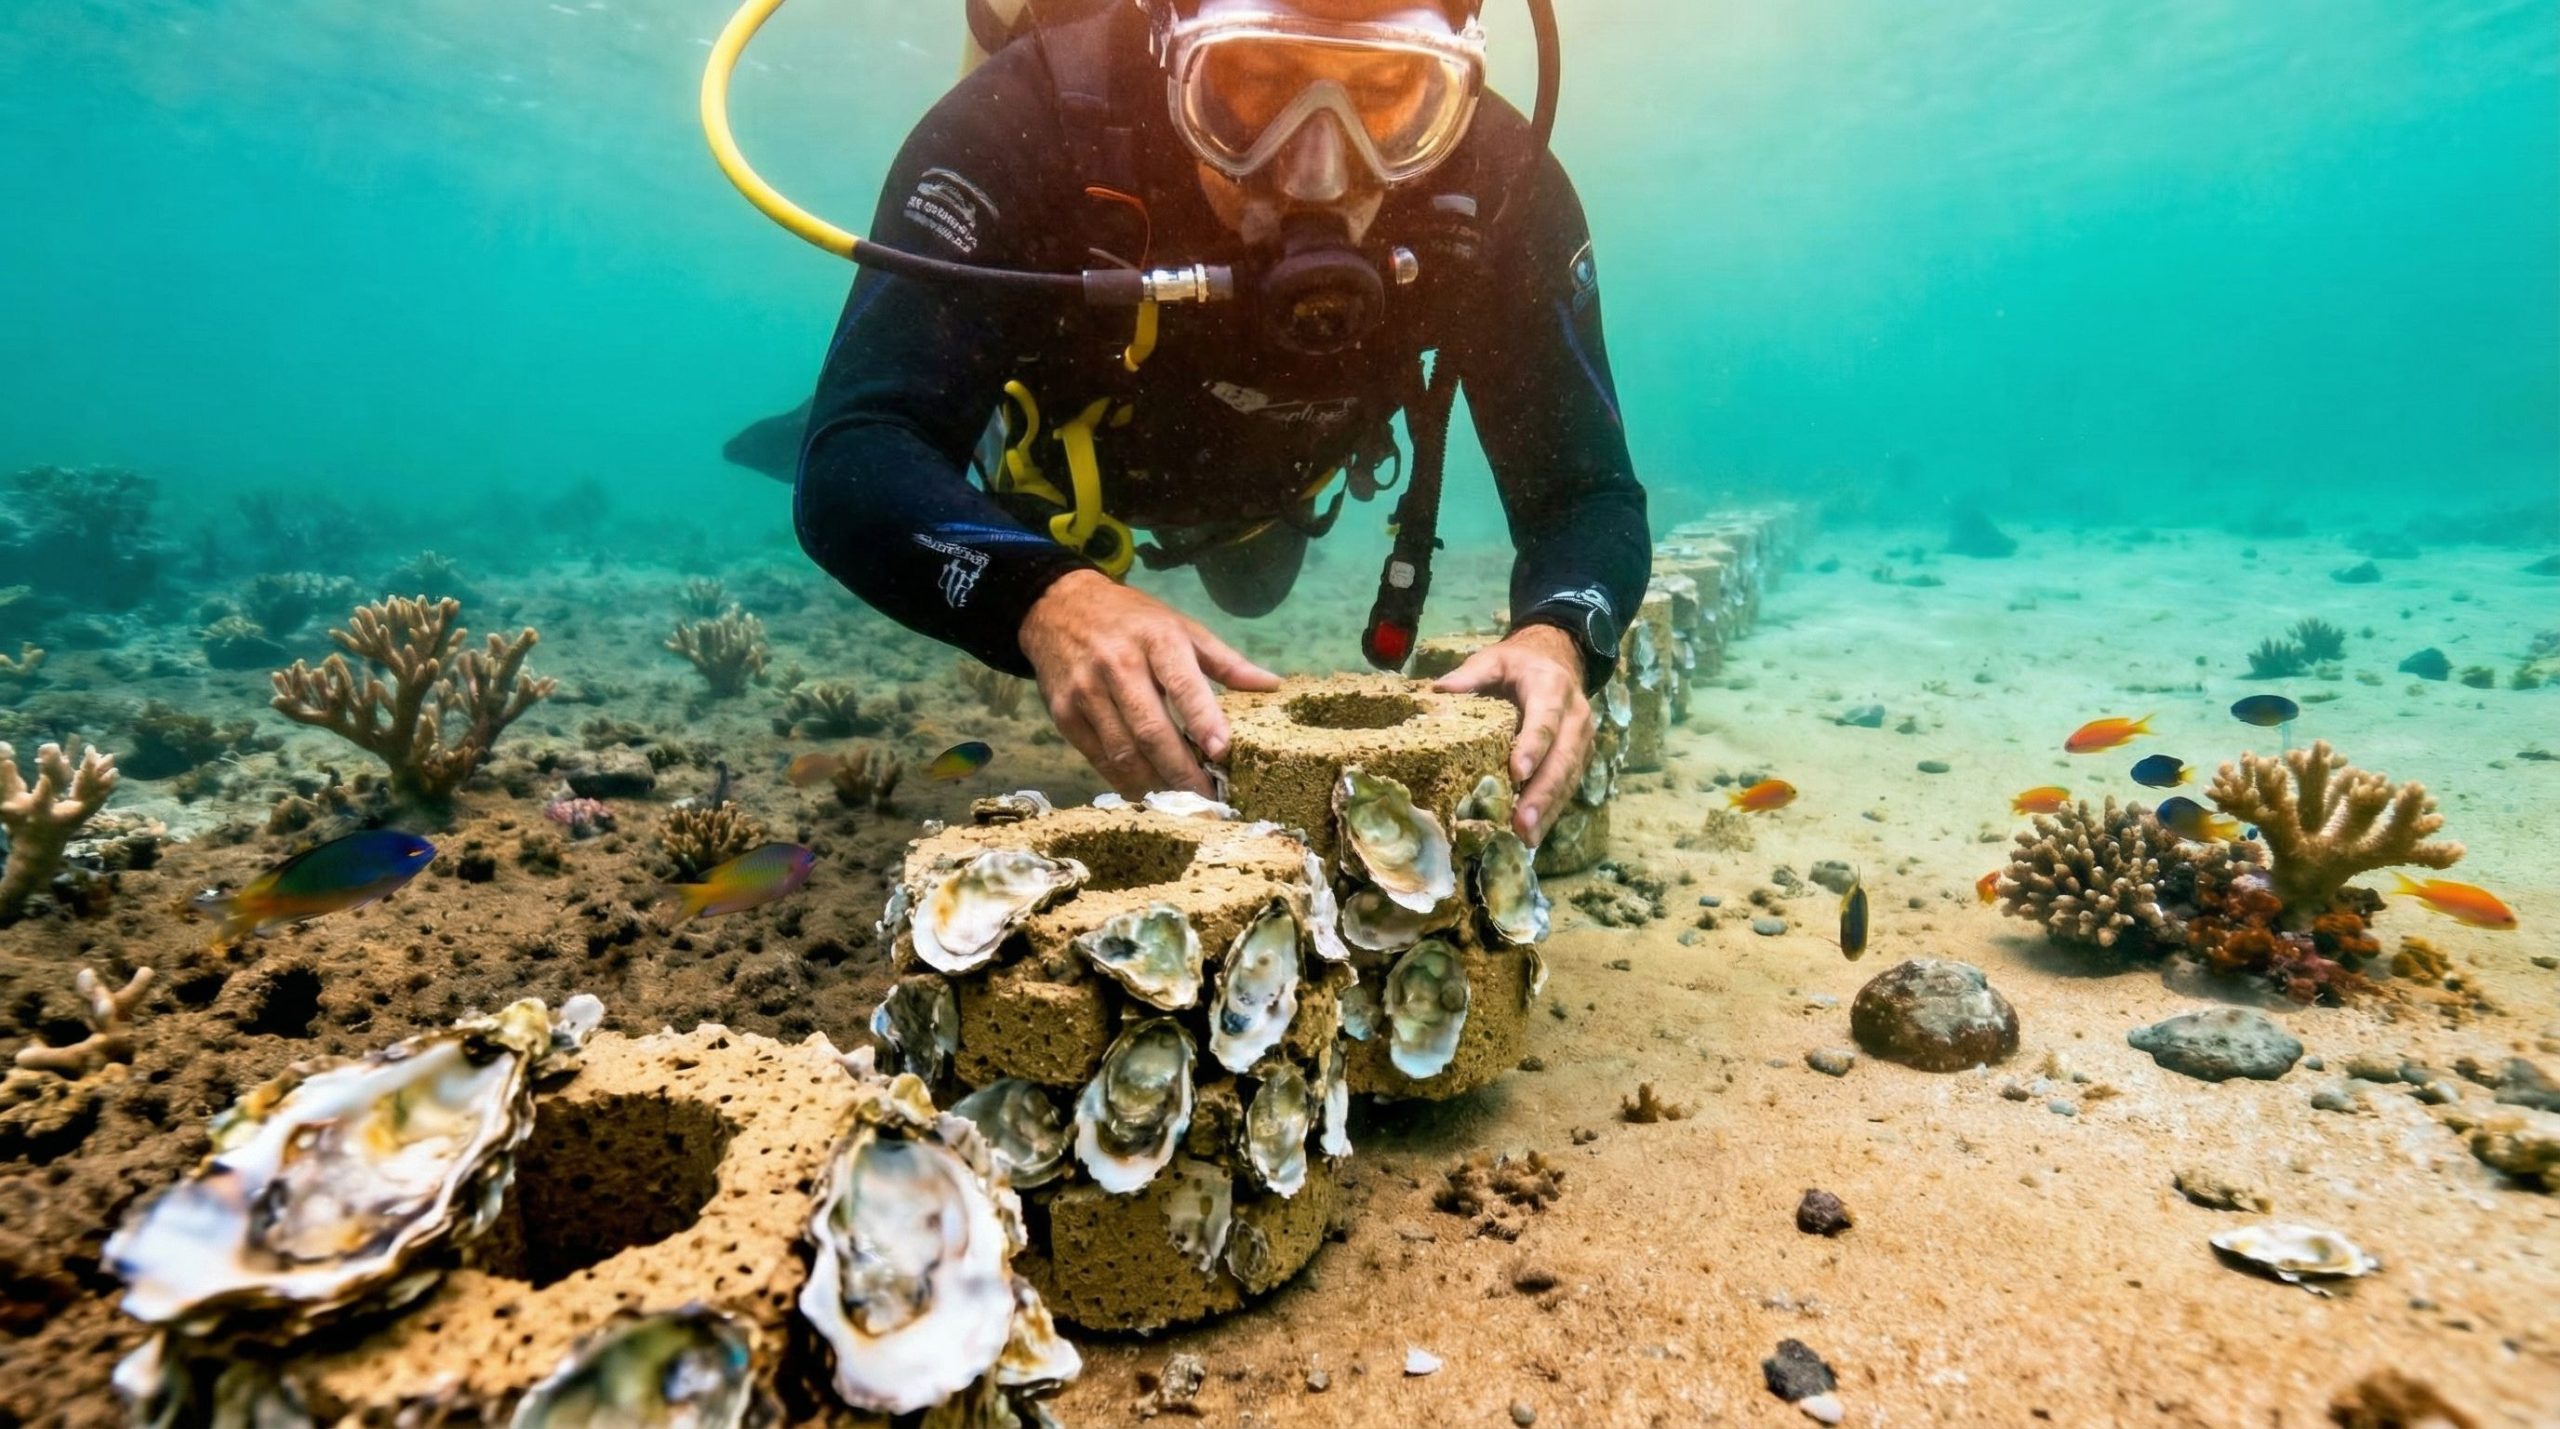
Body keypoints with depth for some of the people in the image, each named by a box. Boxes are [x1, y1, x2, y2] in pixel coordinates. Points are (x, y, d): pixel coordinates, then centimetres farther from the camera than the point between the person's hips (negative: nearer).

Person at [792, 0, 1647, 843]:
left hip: (1269, 470, 3)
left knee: (1251, 592, 32)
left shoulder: (1501, 186, -35)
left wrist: (1557, 636, -55)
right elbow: (854, 463, -47)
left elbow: (1590, 495, -32)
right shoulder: (1024, 126, -42)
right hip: (1065, 444, -2)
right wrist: (1047, 599, -68)